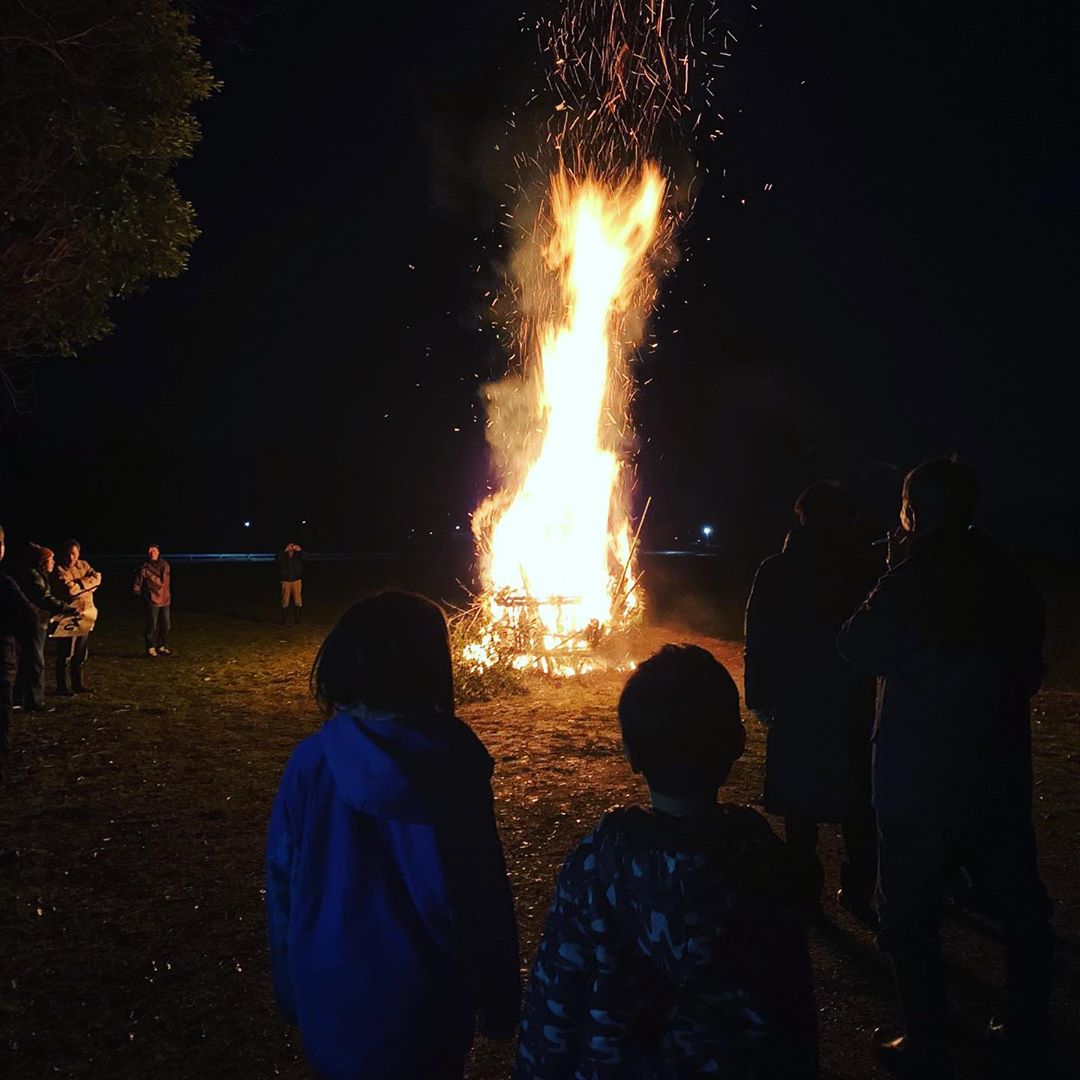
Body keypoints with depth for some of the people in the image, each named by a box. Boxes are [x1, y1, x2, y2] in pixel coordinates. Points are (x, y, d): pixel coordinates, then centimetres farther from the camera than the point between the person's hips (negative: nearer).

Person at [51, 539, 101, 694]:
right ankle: (61, 686, 5)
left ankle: (77, 684, 24)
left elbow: (96, 578, -3)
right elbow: (70, 590, -20)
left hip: (85, 616, 7)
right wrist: (87, 585, -7)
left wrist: (79, 584, -15)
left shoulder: (84, 565, 12)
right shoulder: (59, 570, -9)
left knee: (81, 654, 14)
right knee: (66, 655, -3)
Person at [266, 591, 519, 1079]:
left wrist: (290, 988, 10)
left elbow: (282, 884, -4)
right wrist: (500, 1001, 2)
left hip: (333, 998, 2)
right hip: (428, 1002, -1)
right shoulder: (456, 766, -17)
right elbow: (485, 891, -11)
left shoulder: (311, 763, -13)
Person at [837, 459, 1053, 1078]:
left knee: (911, 910, 6)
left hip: (919, 774, -5)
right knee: (1018, 900, 17)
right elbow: (1029, 667, 11)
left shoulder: (914, 579, -15)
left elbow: (859, 646, -3)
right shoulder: (1012, 579, 1)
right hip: (1000, 769, 6)